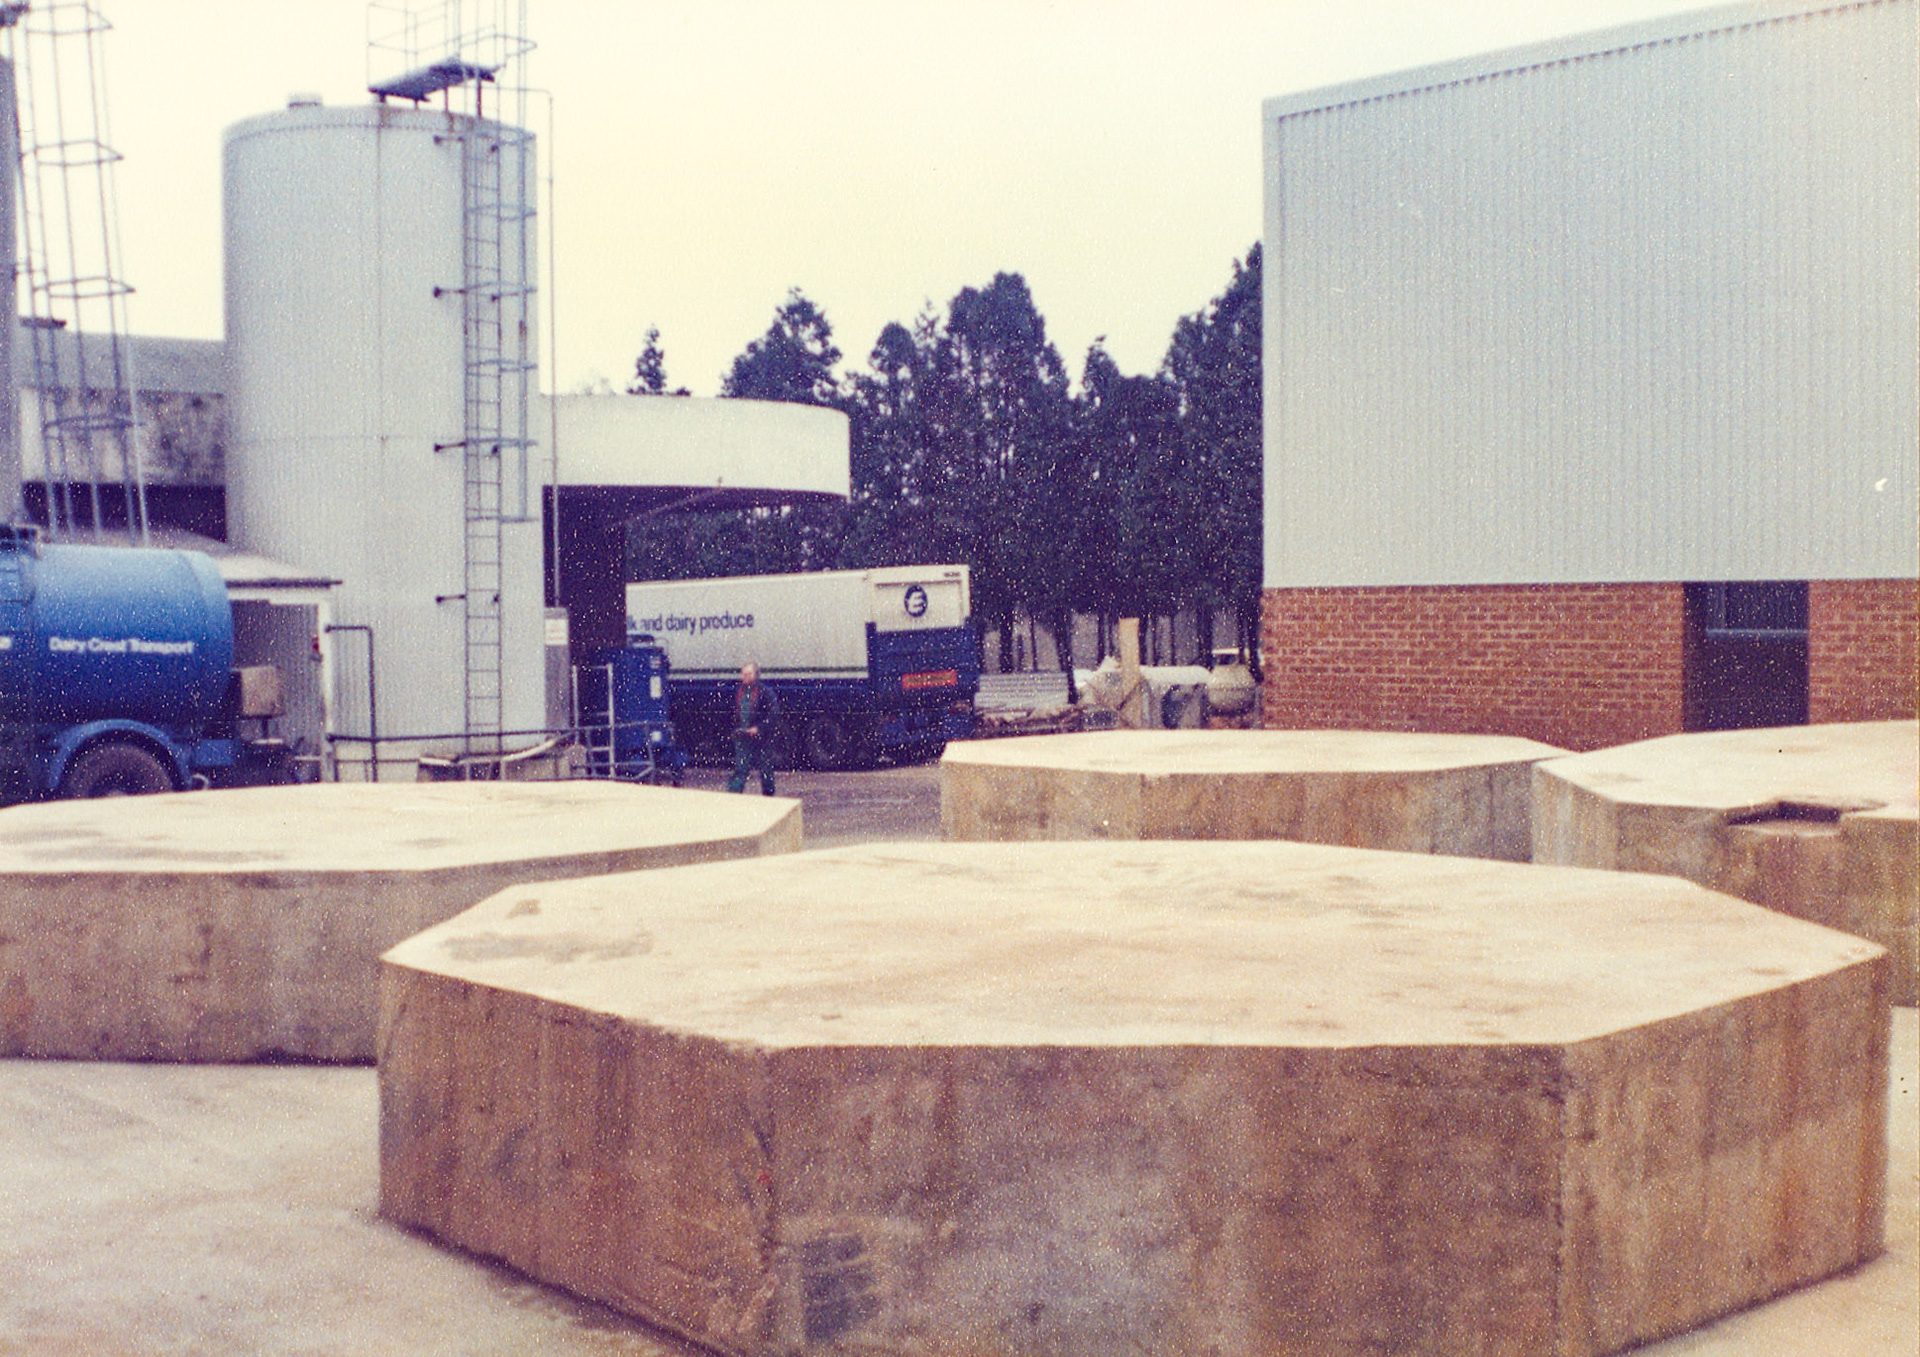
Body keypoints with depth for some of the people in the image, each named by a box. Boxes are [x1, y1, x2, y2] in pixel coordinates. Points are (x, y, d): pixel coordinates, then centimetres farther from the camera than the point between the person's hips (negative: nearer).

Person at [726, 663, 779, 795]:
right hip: (742, 738, 5)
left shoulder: (765, 692, -9)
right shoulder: (739, 691, 11)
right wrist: (736, 729, 9)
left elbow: (774, 714, -13)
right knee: (740, 769, -1)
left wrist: (759, 728, -18)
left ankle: (769, 797, 20)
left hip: (761, 738, -4)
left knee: (765, 770, 6)